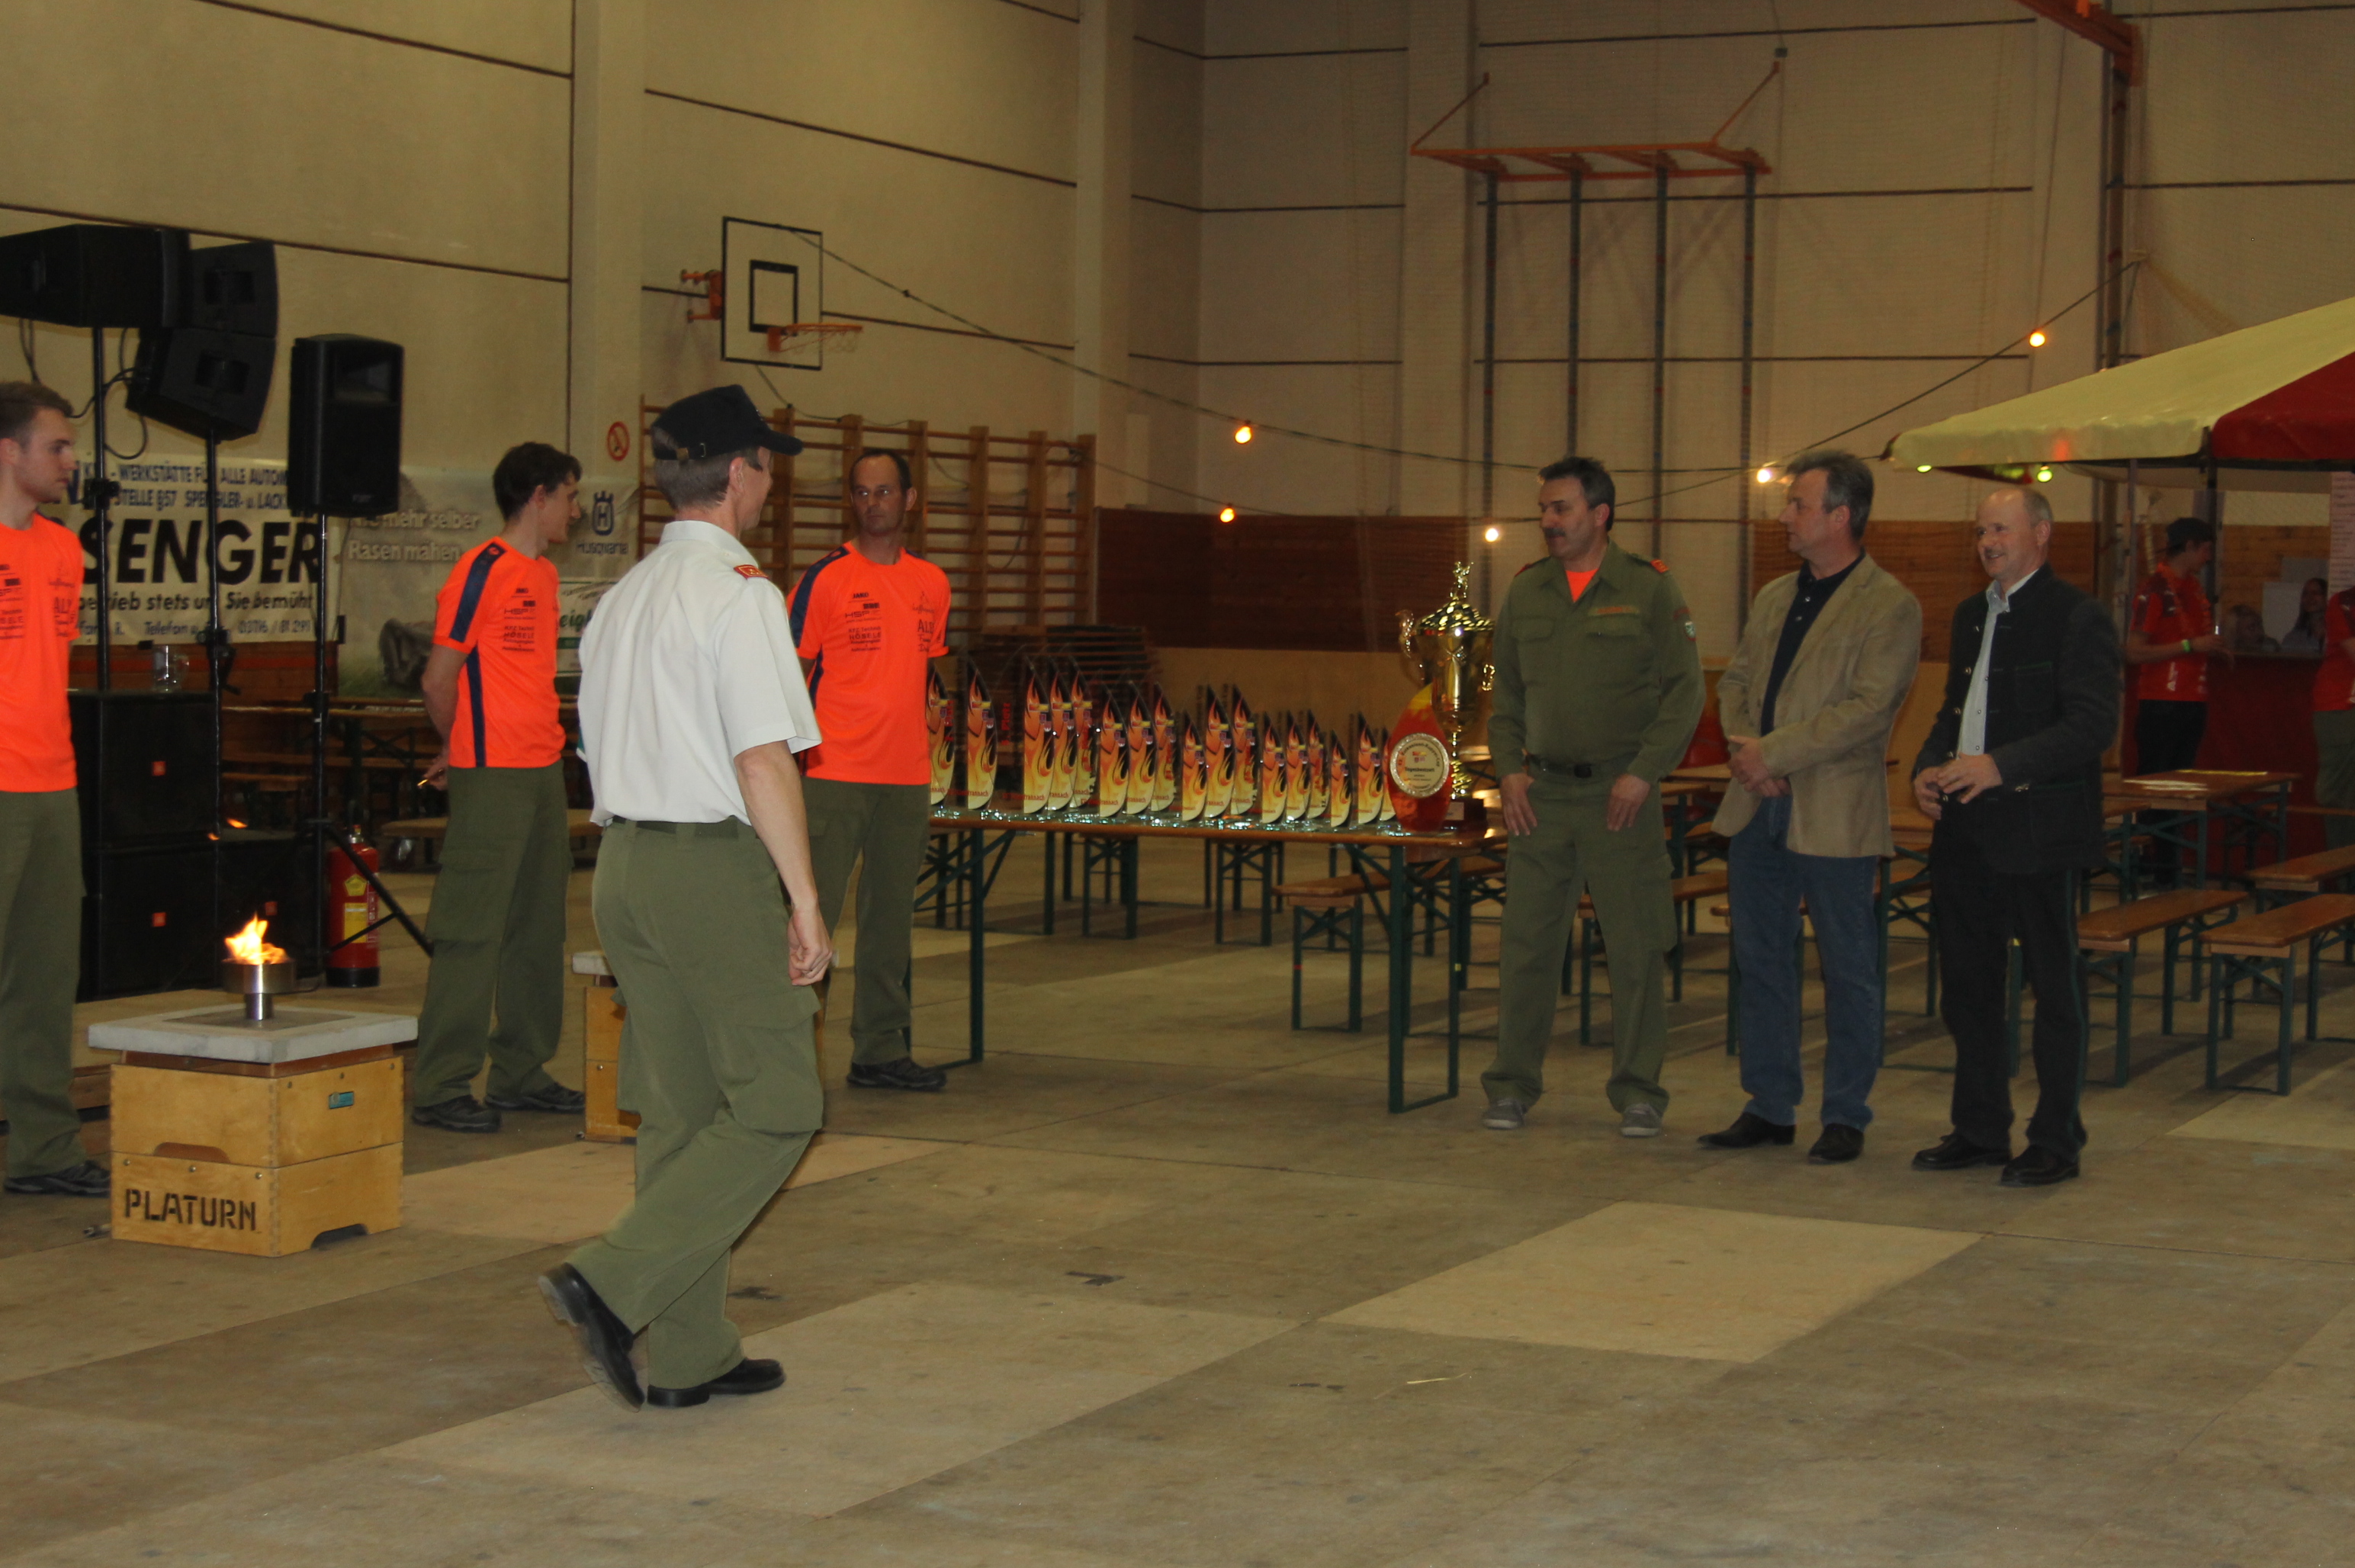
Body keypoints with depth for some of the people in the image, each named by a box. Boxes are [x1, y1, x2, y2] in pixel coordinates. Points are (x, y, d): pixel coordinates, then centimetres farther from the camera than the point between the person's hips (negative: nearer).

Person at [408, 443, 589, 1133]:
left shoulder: (544, 573, 16)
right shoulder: (482, 570, -11)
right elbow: (438, 680, -10)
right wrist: (465, 746, 5)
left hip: (545, 771, 9)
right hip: (491, 777, -9)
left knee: (538, 927, 12)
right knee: (472, 931, -7)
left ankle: (520, 1074, 21)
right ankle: (440, 1088, -3)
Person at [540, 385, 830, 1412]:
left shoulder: (621, 599, 14)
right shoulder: (737, 593, -12)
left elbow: (603, 755, 16)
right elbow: (762, 761, -18)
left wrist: (641, 871, 20)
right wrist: (804, 899, -15)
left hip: (624, 863, 9)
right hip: (716, 866, -9)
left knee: (677, 1111, 12)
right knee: (775, 1108, -2)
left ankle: (689, 1355, 15)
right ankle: (612, 1285, -13)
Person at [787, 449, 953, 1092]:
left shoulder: (932, 583, 12)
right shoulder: (826, 578, -4)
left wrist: (927, 779, 15)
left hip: (907, 779, 5)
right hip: (835, 775, -5)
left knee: (891, 919, 11)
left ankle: (880, 1051, 19)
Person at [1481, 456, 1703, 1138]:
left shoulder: (1651, 589, -2)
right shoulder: (1525, 592, 10)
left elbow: (1684, 691, -3)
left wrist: (1644, 773, -11)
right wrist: (1510, 770, 3)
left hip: (1620, 793, -3)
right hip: (1541, 794, 3)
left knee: (1637, 946, -1)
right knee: (1526, 941, 3)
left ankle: (1638, 1092, 9)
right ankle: (1512, 1085, 12)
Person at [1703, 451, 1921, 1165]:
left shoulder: (1889, 607, -8)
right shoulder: (1774, 598, 15)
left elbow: (1869, 707, -17)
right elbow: (1735, 681, 16)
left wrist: (1774, 753, -18)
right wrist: (1744, 749, -5)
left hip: (1835, 814, -7)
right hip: (1757, 808, 7)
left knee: (1848, 971, 2)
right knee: (1761, 960, 11)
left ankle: (1845, 1117, 11)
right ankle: (1770, 1107, 20)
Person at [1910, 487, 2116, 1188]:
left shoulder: (2077, 617, -8)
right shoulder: (1971, 615, 16)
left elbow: (2093, 724, -16)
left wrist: (2000, 765, -23)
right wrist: (1928, 767, 4)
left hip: (2038, 831, -8)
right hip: (1965, 828, 8)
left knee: (2054, 985, 1)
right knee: (1967, 982, 11)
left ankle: (2056, 1141, 9)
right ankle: (1980, 1129, 22)